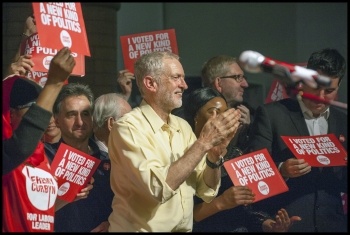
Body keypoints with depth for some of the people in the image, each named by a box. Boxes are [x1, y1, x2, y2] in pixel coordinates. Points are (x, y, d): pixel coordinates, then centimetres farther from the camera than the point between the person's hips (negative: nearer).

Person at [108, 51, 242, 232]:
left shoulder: (182, 126, 7)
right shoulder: (128, 127, -11)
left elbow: (207, 192, 6)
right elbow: (158, 187, -23)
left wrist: (214, 156, -10)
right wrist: (203, 142, -19)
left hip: (184, 228, 5)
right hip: (142, 228, -5)